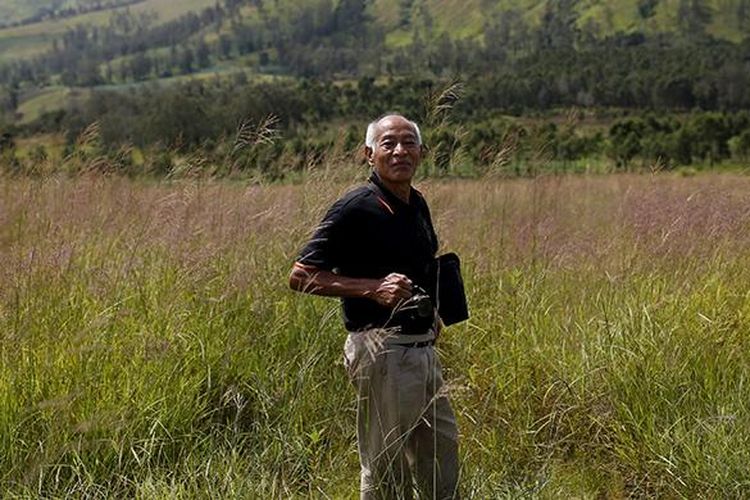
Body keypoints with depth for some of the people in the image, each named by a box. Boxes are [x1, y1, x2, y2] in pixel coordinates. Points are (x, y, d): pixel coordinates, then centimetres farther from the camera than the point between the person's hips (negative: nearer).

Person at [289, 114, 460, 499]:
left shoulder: (417, 205, 10)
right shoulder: (355, 209, -14)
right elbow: (299, 276, -15)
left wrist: (431, 311, 11)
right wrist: (372, 288, -22)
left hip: (423, 347, 8)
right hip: (382, 348, -8)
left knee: (443, 448, 17)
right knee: (384, 468, 2)